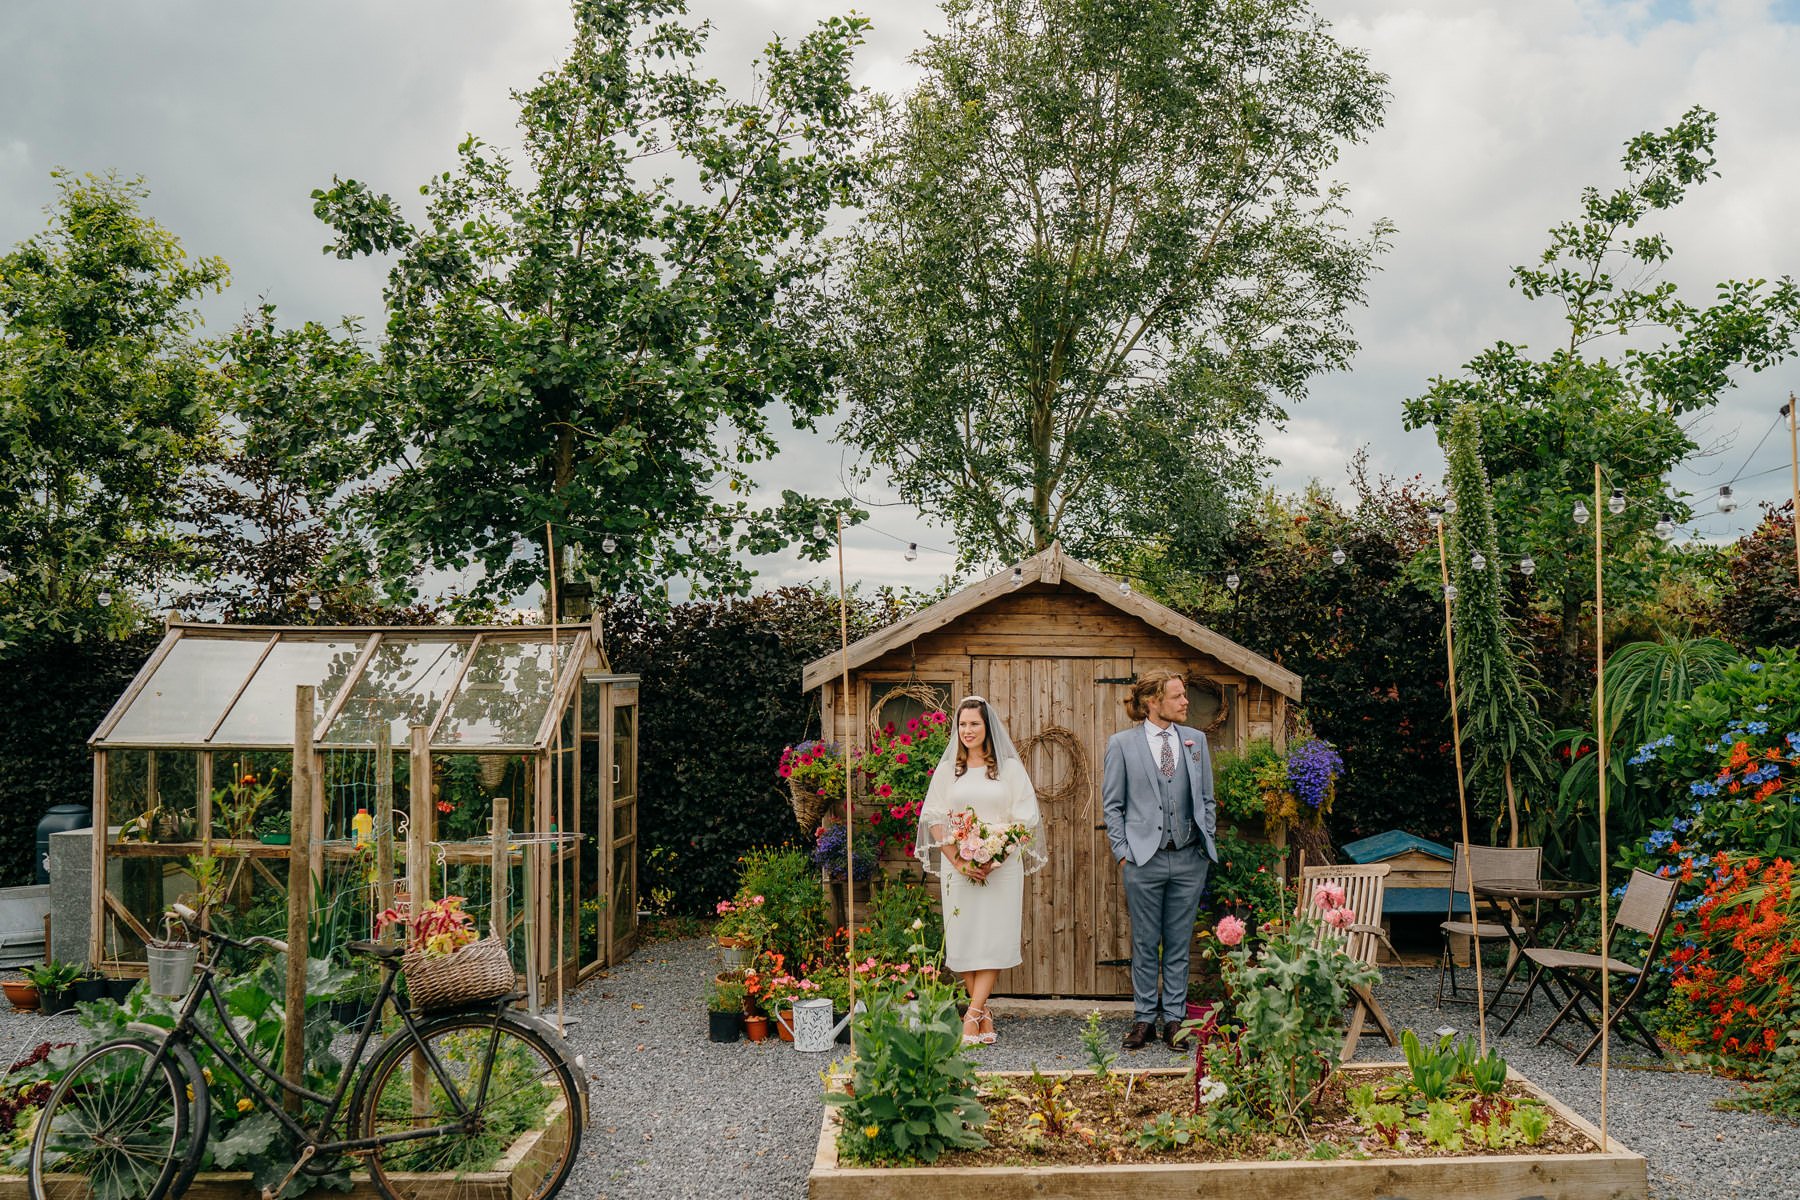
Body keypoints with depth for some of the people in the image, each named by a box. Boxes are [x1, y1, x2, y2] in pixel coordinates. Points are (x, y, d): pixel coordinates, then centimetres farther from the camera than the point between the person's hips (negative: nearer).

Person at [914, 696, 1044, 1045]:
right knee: (964, 938, 1)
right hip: (958, 867, 2)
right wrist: (959, 861, -9)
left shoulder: (1009, 768, 3)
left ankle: (973, 1014, -4)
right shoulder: (947, 770, 8)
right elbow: (933, 820, 4)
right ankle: (984, 1015, 11)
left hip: (1001, 868, -1)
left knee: (994, 938, -7)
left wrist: (996, 859, -12)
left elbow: (1024, 819, -1)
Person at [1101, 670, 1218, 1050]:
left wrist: (1207, 845, 8)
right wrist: (1123, 852, -4)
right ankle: (1144, 1019, 17)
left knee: (1179, 944, 8)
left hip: (1190, 859, 2)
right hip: (1144, 860, -2)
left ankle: (1174, 1019, 17)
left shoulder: (1196, 740, 8)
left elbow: (1207, 799, 14)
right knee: (1145, 945, 6)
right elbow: (1112, 804, 2)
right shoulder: (1122, 744, -1)